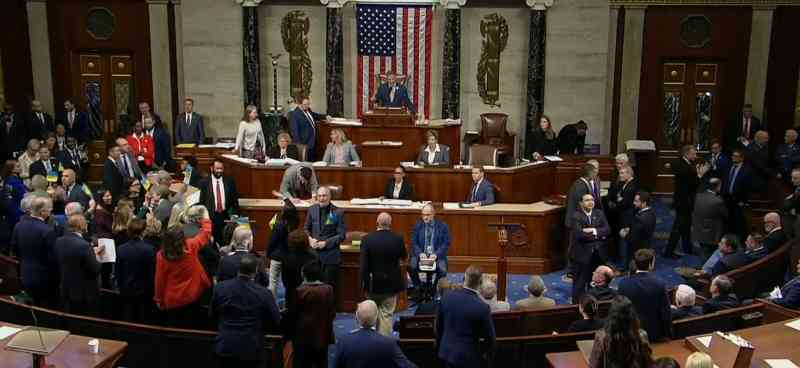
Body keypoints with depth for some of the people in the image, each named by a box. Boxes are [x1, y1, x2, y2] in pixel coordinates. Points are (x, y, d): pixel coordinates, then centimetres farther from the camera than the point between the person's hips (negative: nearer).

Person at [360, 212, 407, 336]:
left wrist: (363, 282, -1)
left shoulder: (367, 239, -13)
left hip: (372, 283, 1)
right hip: (391, 284, -1)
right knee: (386, 314, 5)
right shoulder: (398, 238, -12)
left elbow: (363, 264, -11)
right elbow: (404, 257, 5)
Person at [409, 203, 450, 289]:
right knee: (411, 267, -27)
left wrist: (436, 254, -17)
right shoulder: (418, 225, 5)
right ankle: (418, 288, -1)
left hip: (437, 256, -1)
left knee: (442, 270, -29)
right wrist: (420, 253, -15)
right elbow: (414, 242, 4)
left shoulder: (443, 226, 0)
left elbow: (446, 243, -2)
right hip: (421, 255, 1)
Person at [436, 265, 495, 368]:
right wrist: (487, 352, 10)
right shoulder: (482, 308, -22)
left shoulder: (447, 297, -9)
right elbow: (489, 336, -11)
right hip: (468, 357, -4)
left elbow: (438, 325, 3)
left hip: (446, 352, 4)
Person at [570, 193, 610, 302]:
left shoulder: (599, 214, 9)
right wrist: (596, 236, -14)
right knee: (580, 284, 4)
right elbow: (578, 233, -21)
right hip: (581, 255, -5)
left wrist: (593, 231, -18)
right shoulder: (576, 216, -8)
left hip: (598, 255, 5)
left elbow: (607, 230, -3)